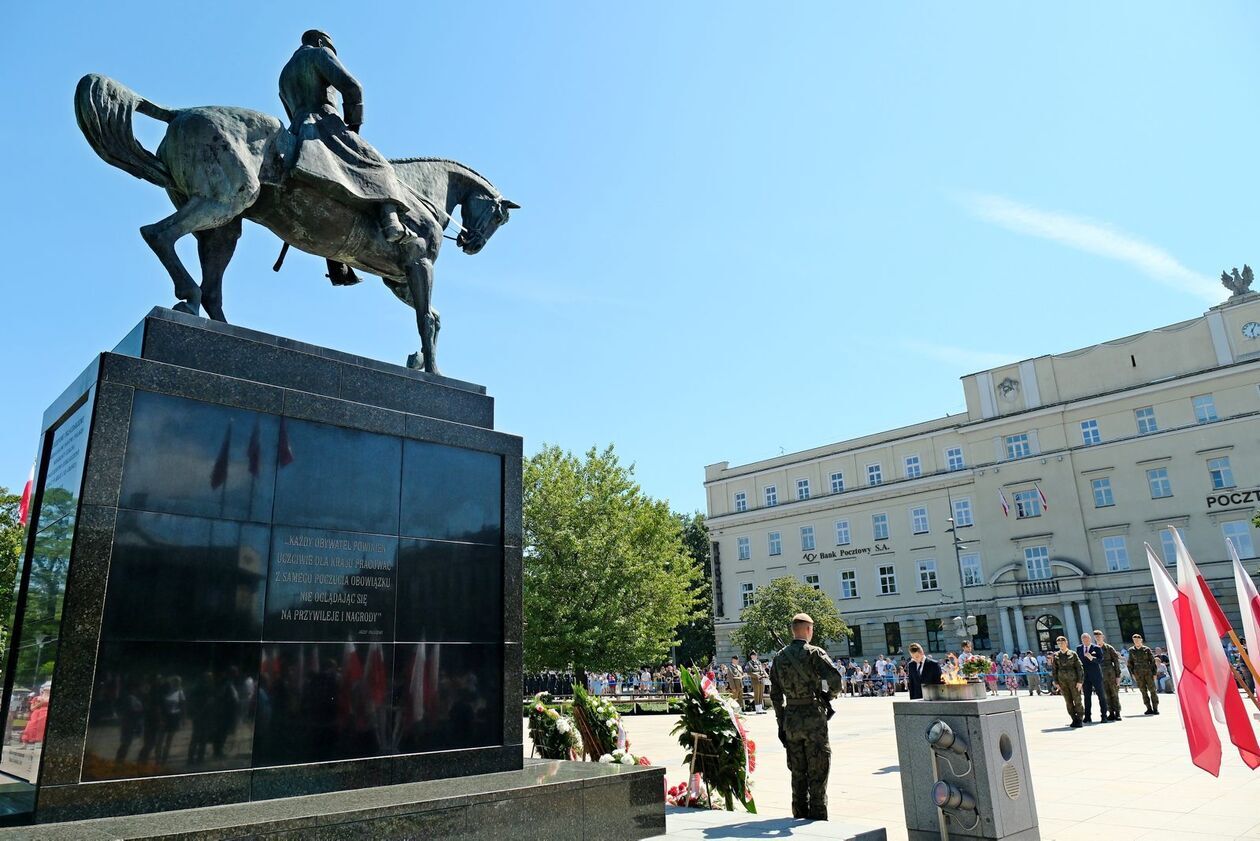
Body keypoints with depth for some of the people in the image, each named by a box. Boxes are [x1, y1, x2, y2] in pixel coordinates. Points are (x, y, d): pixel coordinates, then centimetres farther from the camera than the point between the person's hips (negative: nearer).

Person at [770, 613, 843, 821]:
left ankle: (799, 817, 22)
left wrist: (781, 723, 13)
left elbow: (775, 695, 8)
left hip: (790, 719, 5)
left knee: (797, 772, 15)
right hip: (813, 718, -5)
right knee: (817, 772, 5)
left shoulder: (779, 657, 7)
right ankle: (817, 818, 7)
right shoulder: (813, 653, -10)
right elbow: (835, 679, -23)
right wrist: (829, 695, -1)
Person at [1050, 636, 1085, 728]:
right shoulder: (1055, 656, 5)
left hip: (1073, 680, -2)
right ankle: (1074, 719, 12)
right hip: (1062, 680, 2)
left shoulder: (1073, 654, 0)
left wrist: (1080, 681, -8)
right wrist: (1056, 683, 3)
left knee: (1077, 700, -3)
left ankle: (1079, 719, 7)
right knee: (1068, 701, 4)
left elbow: (1079, 668, -1)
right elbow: (1054, 670, 7)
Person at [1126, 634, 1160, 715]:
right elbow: (1130, 663, 10)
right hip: (1138, 674, 2)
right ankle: (1149, 709, 6)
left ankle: (1155, 708, 4)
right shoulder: (1131, 650, 6)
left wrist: (1154, 674, -1)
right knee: (1143, 691, 1)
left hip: (1148, 672, -2)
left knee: (1152, 690, -3)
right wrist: (1132, 674, 3)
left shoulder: (1147, 649, 1)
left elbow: (1153, 661, 4)